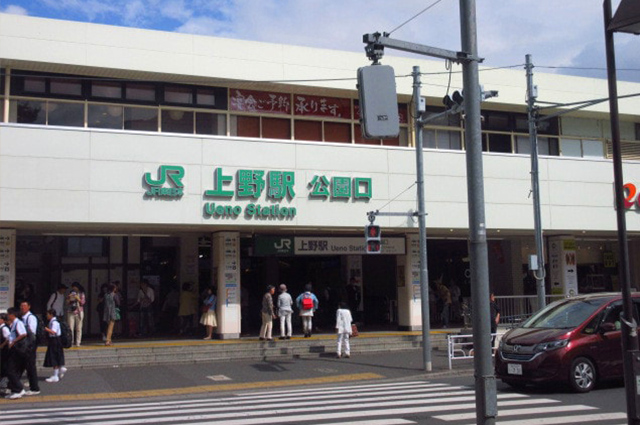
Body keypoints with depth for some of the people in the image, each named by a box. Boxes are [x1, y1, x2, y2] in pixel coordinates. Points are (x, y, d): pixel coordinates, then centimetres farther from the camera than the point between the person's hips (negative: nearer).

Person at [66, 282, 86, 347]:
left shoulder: (81, 294, 11)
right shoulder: (70, 294, 16)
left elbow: (83, 302, 1)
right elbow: (67, 303, 11)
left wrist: (77, 298, -12)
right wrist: (69, 298, -6)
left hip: (79, 312, -1)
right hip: (71, 312, 1)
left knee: (79, 328, -4)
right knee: (70, 328, -8)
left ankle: (78, 342, -1)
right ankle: (71, 342, -4)